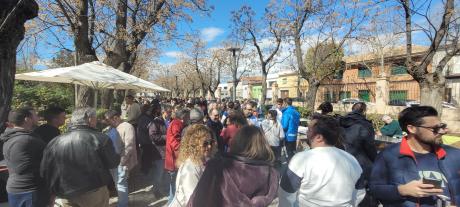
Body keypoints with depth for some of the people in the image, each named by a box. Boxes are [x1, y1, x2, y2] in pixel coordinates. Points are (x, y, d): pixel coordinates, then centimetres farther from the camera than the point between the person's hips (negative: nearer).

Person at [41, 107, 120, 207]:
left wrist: (54, 190, 18)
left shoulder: (54, 142, -7)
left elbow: (44, 173, 1)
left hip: (66, 198, 3)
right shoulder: (100, 138, -18)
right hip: (94, 194, -2)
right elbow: (113, 163, -8)